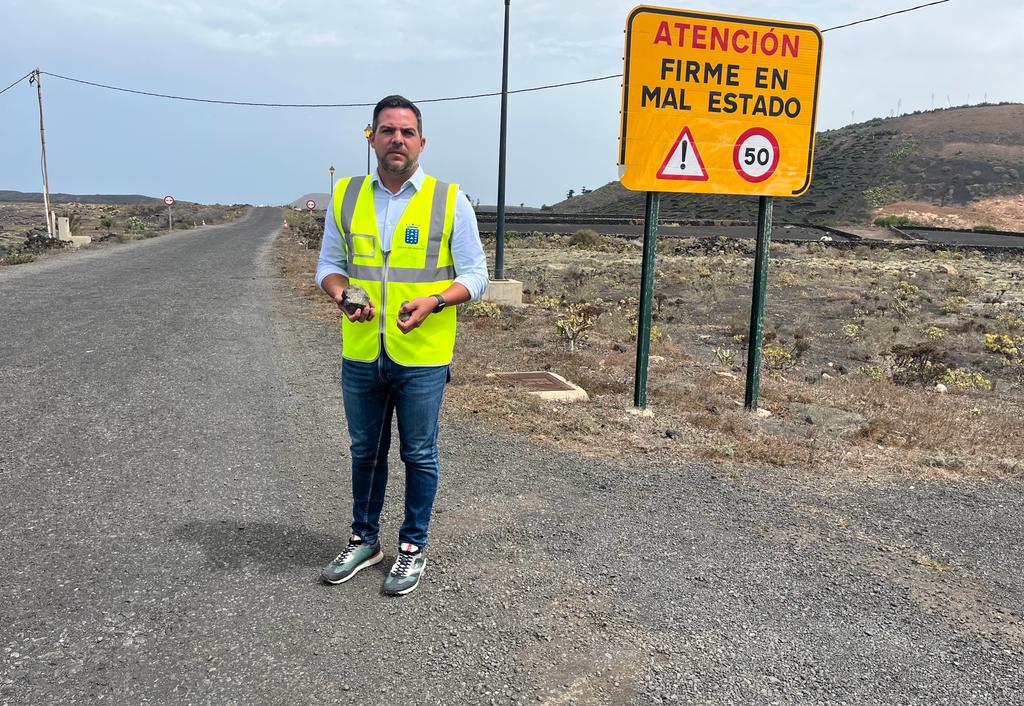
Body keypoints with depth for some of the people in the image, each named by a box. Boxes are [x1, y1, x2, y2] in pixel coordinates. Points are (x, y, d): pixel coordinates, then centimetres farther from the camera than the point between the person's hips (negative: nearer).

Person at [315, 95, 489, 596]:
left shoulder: (450, 200, -4)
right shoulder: (345, 197, 5)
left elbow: (475, 275, -2)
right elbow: (329, 263, 11)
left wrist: (434, 301, -20)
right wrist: (341, 293, -12)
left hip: (422, 358, -3)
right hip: (361, 356, 3)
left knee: (419, 455, 9)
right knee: (365, 452, 17)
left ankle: (413, 548, 27)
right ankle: (364, 539, 36)